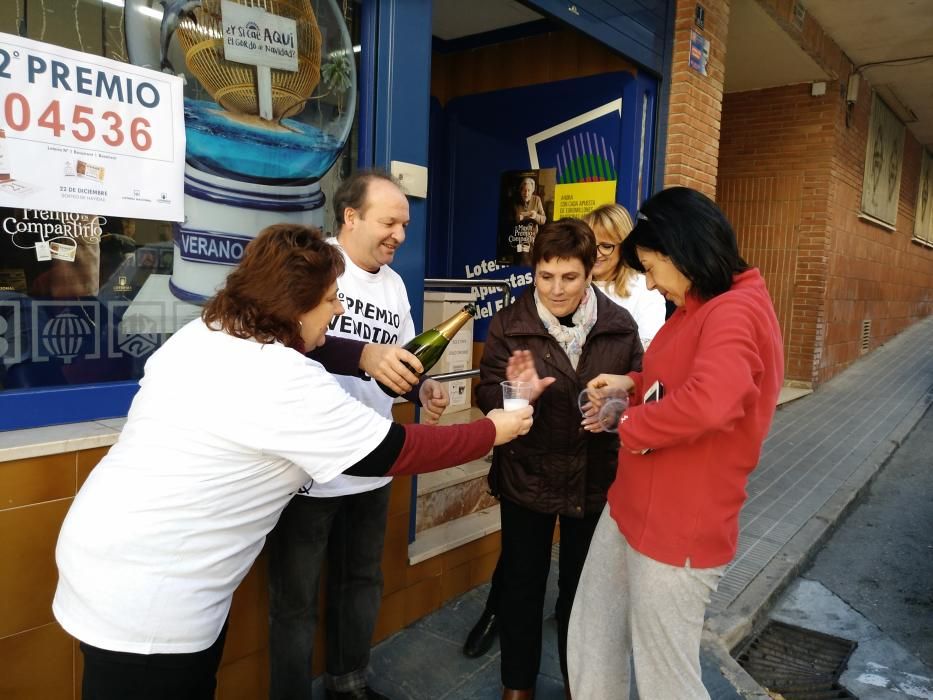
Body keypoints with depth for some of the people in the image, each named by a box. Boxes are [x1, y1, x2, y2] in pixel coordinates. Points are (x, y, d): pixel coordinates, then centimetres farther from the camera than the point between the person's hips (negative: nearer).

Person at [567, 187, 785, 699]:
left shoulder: (734, 312, -21)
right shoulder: (695, 309, 12)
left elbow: (708, 402, -38)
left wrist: (630, 427, -22)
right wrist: (631, 385, 9)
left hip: (679, 529, -10)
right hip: (630, 510, 10)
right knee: (590, 647, 20)